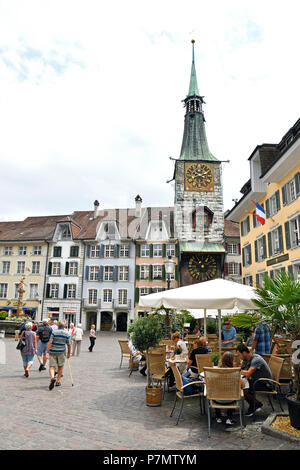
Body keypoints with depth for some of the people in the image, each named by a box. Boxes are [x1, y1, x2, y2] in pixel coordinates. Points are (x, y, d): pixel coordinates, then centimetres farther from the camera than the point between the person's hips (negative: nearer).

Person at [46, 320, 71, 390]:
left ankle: (52, 377, -23)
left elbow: (50, 342, -12)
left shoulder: (54, 332, -4)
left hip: (52, 352, -1)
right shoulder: (66, 333, 0)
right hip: (61, 352, 1)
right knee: (60, 367, 18)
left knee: (52, 366, 3)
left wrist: (47, 352, -10)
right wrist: (69, 353, 16)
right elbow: (68, 345, 3)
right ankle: (58, 381, 21)